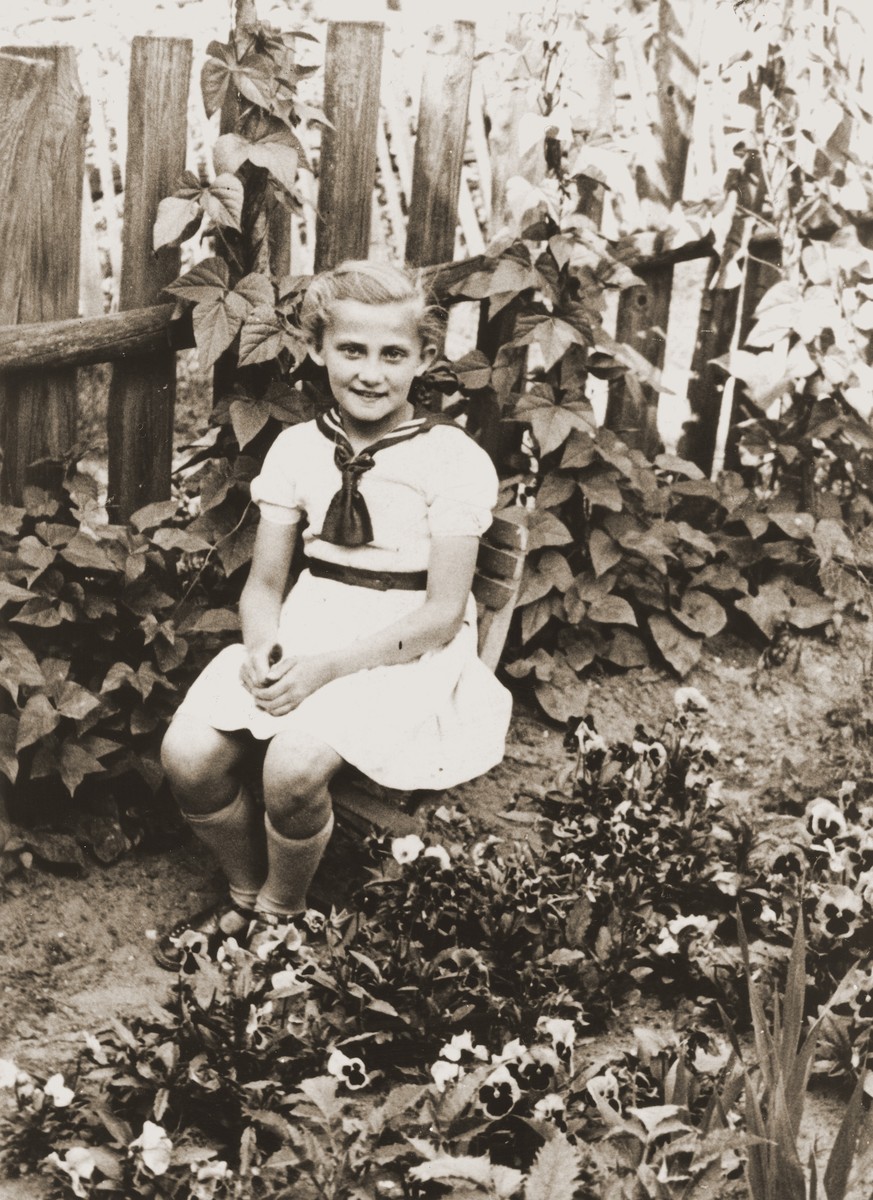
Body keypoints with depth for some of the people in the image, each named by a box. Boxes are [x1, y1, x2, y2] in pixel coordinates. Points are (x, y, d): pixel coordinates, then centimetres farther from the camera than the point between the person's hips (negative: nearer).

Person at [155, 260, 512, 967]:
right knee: (188, 755, -19)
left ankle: (280, 910, 2)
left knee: (293, 764, -30)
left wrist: (327, 666, -21)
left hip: (410, 647, -4)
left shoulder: (454, 460, -8)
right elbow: (264, 583, 9)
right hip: (306, 627, 5)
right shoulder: (298, 449, 6)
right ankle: (244, 893, 11)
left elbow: (442, 613, -12)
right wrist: (262, 647, -15)